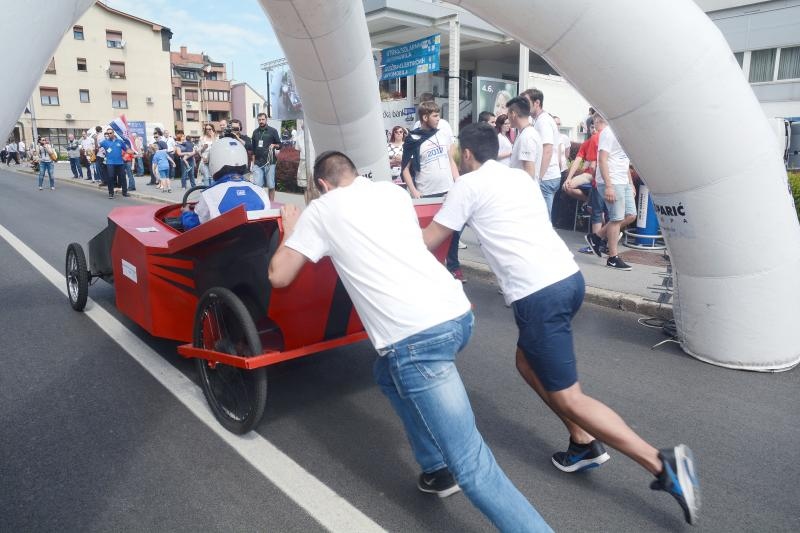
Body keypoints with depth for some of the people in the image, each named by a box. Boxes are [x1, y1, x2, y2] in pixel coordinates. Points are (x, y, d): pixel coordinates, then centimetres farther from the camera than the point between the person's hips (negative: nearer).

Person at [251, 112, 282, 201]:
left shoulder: (273, 131, 1)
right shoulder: (255, 132, 11)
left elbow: (279, 145, 3)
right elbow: (253, 148, 16)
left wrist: (274, 145, -18)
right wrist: (253, 161, 12)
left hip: (269, 162, -2)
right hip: (258, 163, 3)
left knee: (271, 185, 2)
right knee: (257, 185, -2)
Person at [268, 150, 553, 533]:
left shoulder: (321, 211, 8)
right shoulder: (393, 192, 22)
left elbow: (279, 276, 12)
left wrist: (290, 230, 30)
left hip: (418, 336, -8)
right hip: (456, 313, 8)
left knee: (472, 466, -6)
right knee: (389, 374, 33)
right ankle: (438, 470, 37)